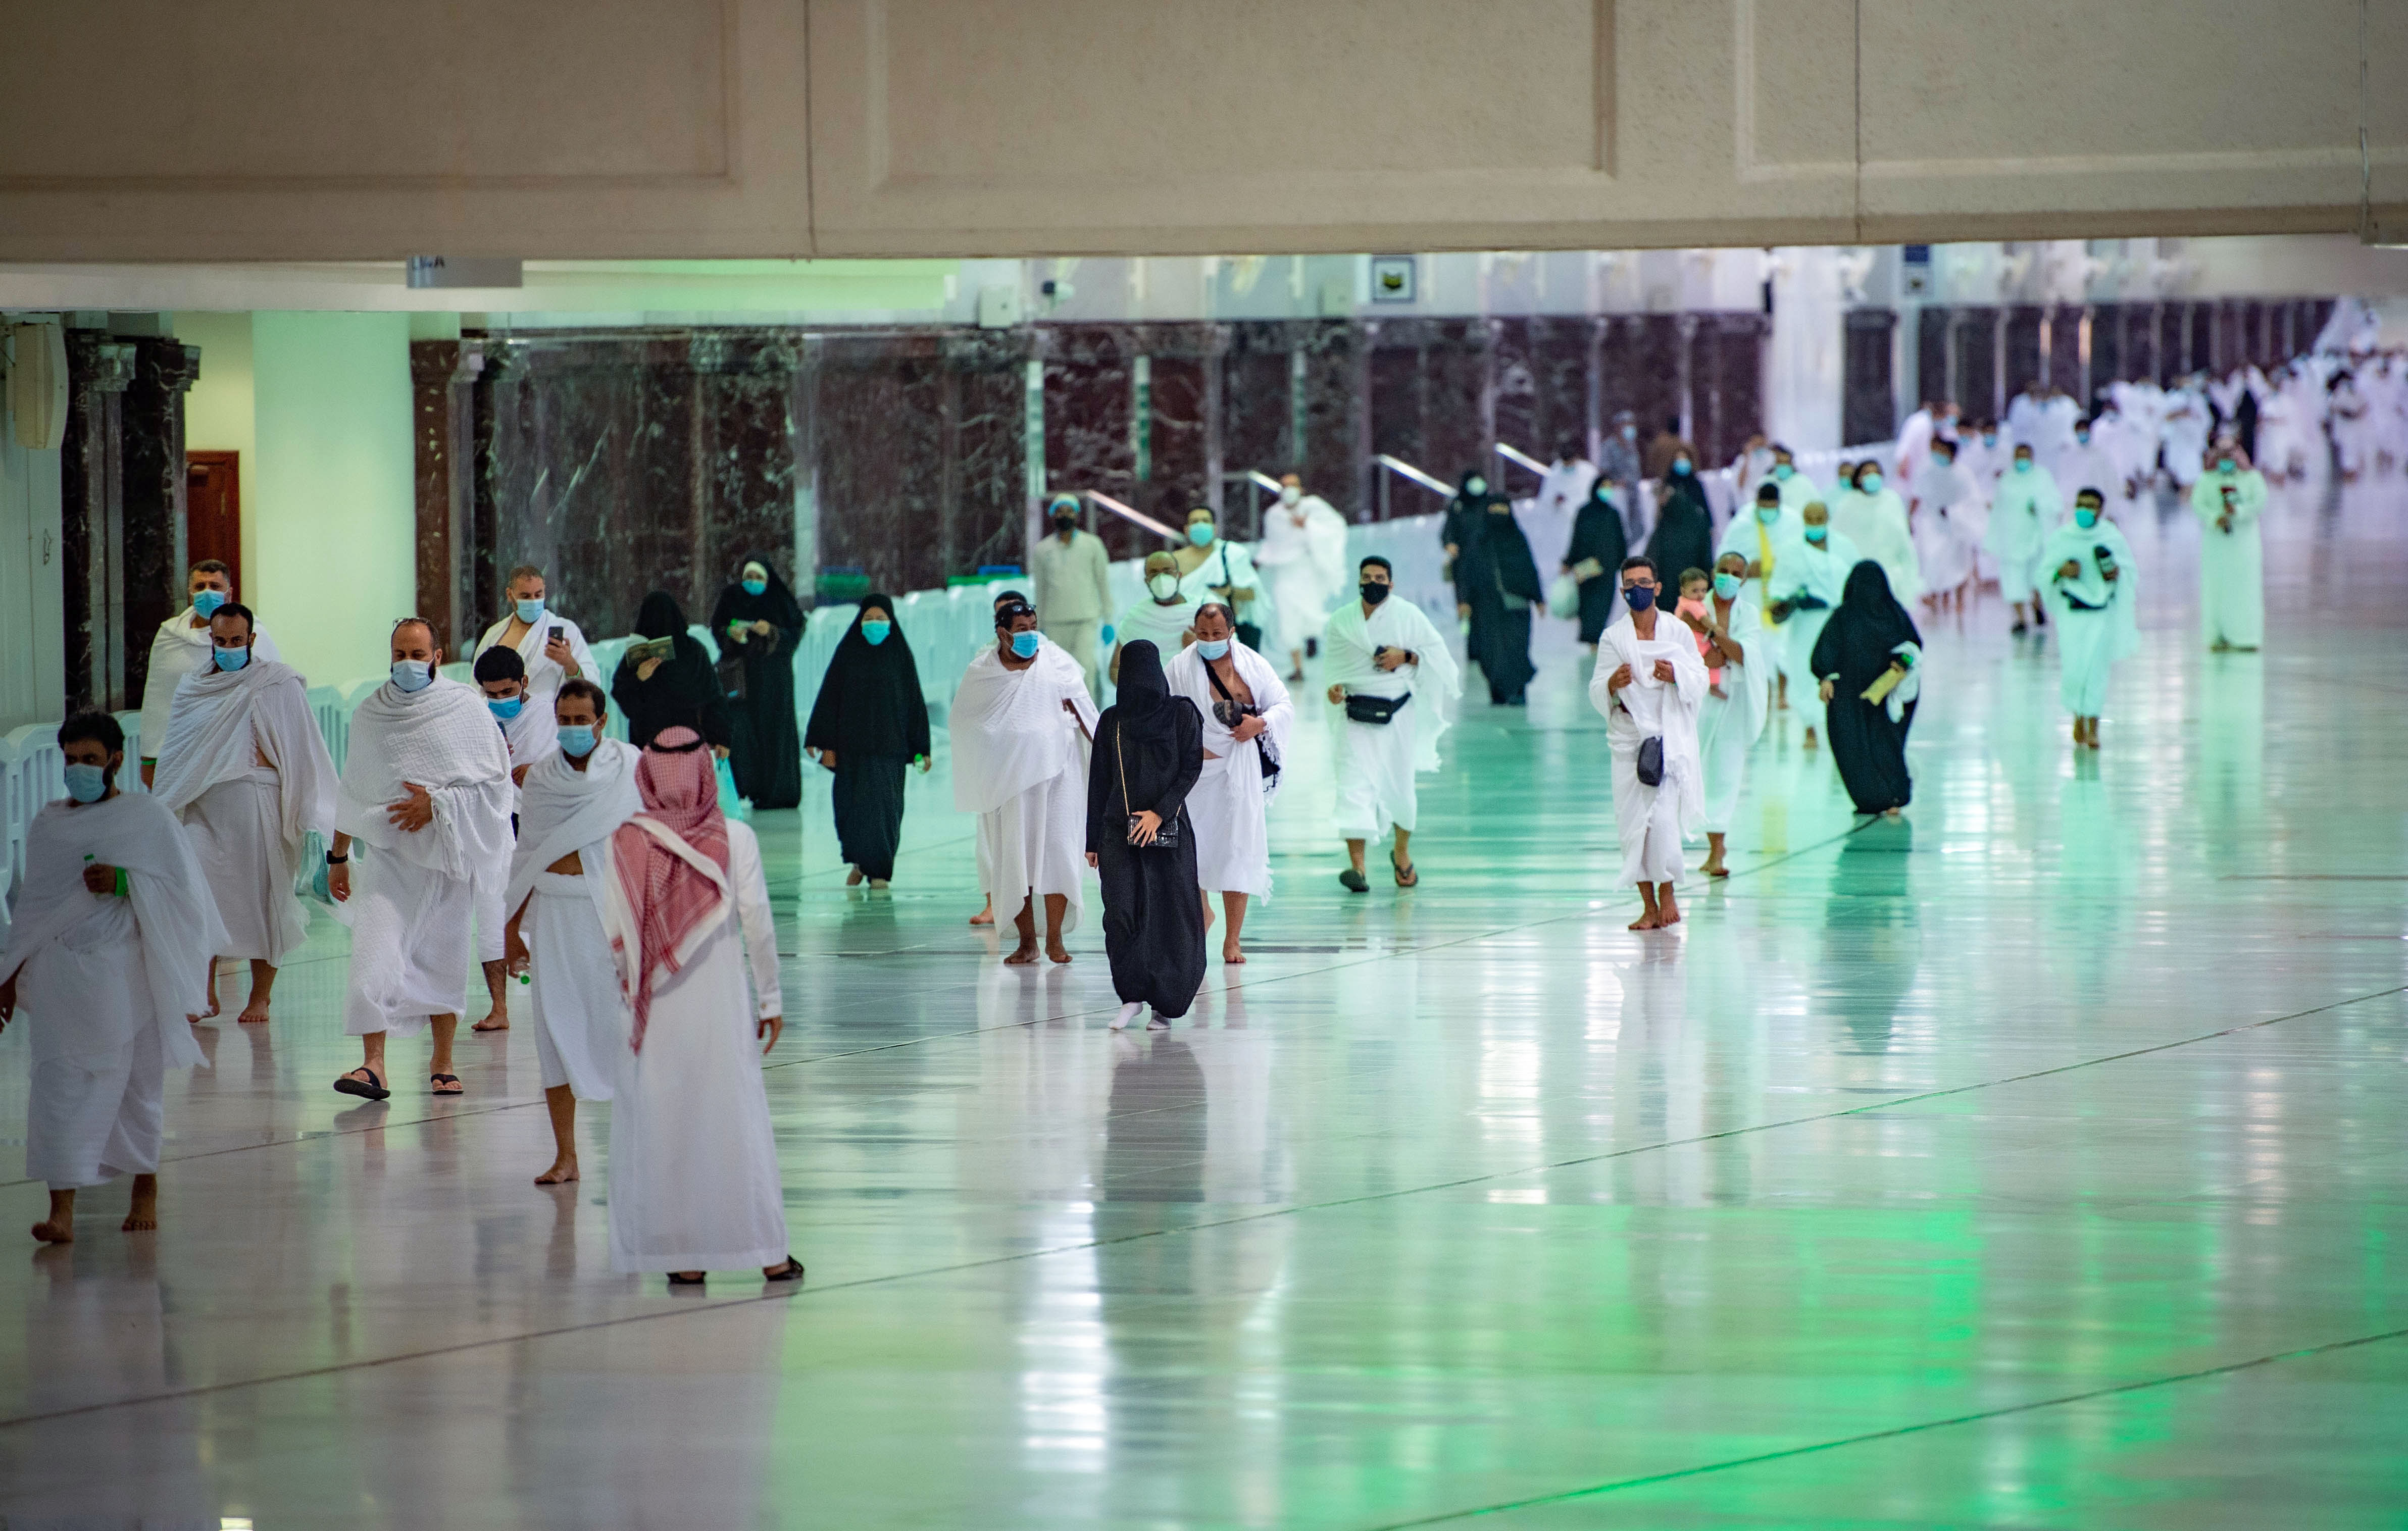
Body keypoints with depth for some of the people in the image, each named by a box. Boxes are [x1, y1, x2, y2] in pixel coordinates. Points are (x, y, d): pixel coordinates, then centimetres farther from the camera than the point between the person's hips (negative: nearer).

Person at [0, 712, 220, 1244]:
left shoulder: (149, 817, 1)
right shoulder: (47, 825, 11)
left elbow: (185, 891, -4)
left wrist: (126, 883, -19)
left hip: (127, 974, -2)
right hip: (61, 975, 2)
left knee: (139, 1083, 8)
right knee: (59, 1081, -10)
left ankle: (145, 1191, 27)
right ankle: (61, 1210, -15)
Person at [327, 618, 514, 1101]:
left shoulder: (466, 708, -1)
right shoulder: (369, 714, 7)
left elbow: (495, 781, -4)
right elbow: (353, 792, 16)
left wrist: (437, 805, -14)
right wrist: (338, 856, 17)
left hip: (447, 854, -1)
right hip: (386, 854, 1)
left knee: (443, 960, 4)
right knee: (374, 950, -15)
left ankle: (442, 1065, 18)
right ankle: (373, 1065, -20)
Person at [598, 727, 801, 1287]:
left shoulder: (623, 843, -6)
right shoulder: (734, 839, -7)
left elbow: (612, 933, -5)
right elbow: (757, 925, -6)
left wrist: (628, 987, 10)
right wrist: (770, 998, 5)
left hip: (655, 1010, 0)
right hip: (722, 1004, 0)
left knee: (661, 1126, 8)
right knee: (737, 1119, 6)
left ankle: (682, 1258, 9)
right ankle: (769, 1253, 6)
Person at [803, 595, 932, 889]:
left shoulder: (900, 655, 3)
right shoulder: (847, 653, 2)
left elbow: (914, 701, 5)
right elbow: (830, 698, 0)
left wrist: (921, 749, 1)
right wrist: (826, 744, -7)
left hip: (889, 743, 0)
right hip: (853, 741, 0)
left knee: (884, 805, -5)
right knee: (852, 805, 2)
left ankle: (879, 871, 1)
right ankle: (860, 861, 24)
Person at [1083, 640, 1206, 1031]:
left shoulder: (1181, 714, 3)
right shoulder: (1113, 720, 10)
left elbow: (1191, 768, -4)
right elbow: (1099, 782, 10)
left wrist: (1160, 812, -15)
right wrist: (1093, 840, 7)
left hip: (1169, 829, -2)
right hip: (1119, 831, 2)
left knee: (1169, 914, -2)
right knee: (1121, 912, -12)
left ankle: (1166, 1005, 8)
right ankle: (1132, 996, -1)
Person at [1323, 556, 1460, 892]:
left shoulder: (1407, 615, -2)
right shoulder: (1341, 621, 3)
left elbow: (1437, 652, 2)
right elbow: (1333, 663, 14)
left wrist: (1406, 657, -14)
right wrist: (1334, 687, -6)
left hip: (1397, 712, 0)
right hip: (1357, 714, 0)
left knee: (1400, 785, 9)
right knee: (1354, 782, -13)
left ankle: (1401, 853, 35)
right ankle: (1356, 864, -17)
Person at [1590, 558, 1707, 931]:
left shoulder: (1677, 631, 5)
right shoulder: (1613, 638, 6)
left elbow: (1700, 680, 4)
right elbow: (1597, 695, 4)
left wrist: (1677, 675, -16)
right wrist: (1612, 684, -18)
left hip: (1671, 735, -2)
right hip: (1629, 736, 2)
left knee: (1662, 816, -15)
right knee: (1632, 821, -2)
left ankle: (1667, 890, 8)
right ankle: (1649, 906, 9)